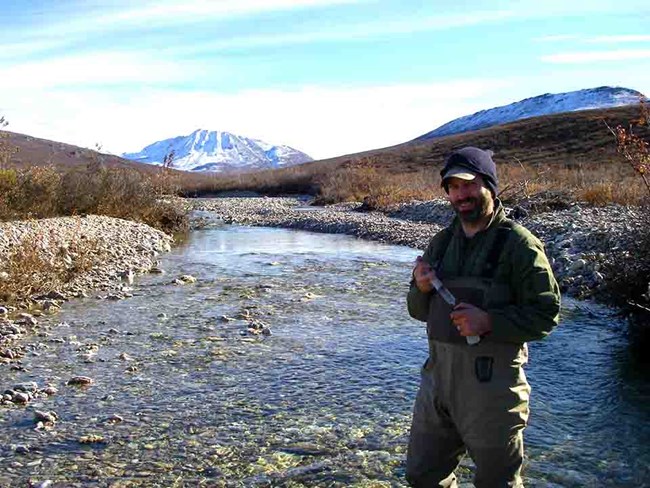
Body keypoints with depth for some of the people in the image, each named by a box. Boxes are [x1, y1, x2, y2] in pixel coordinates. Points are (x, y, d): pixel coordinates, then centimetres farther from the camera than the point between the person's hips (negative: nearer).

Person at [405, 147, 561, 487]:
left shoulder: (518, 244, -9)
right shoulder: (442, 242, 9)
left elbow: (546, 314, -13)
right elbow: (418, 312, 14)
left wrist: (489, 322, -24)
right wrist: (421, 288, -8)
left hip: (491, 385, -6)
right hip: (438, 377, 6)